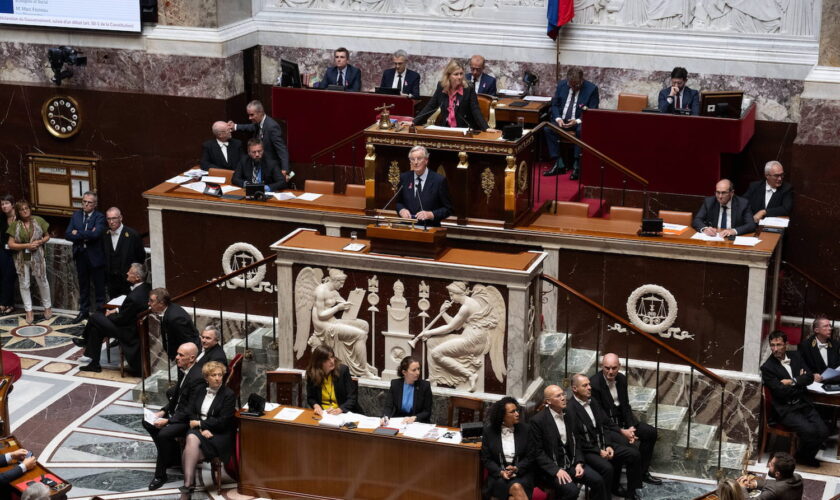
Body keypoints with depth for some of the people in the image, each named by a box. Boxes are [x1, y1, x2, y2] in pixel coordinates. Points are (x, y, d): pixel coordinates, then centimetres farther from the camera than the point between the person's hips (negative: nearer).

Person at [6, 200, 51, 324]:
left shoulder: (38, 220, -3)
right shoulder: (15, 225, -5)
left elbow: (47, 236, 6)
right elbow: (11, 244, -7)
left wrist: (40, 242, -14)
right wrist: (27, 245, -18)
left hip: (37, 257, 0)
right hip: (22, 258, 0)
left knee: (42, 281, 9)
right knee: (24, 284, 5)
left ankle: (47, 307, 25)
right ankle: (29, 311, 15)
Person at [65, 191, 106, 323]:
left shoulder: (99, 217, -8)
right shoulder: (76, 215, 7)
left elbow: (96, 234, -25)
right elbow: (68, 235, -2)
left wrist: (78, 234, -14)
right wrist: (85, 236, -16)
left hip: (95, 256, -5)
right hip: (80, 256, 5)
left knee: (99, 286, 4)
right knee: (83, 285, 16)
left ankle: (100, 311, 14)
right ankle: (84, 311, 27)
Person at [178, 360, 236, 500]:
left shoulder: (229, 395, -3)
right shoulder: (199, 391, 12)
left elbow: (222, 422, -9)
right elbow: (190, 412, 4)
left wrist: (199, 423, -8)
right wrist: (202, 429, -13)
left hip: (219, 435, -4)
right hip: (198, 430, 4)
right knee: (191, 438, -32)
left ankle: (187, 488, -28)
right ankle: (188, 486, -33)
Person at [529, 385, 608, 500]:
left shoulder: (569, 416, 8)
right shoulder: (538, 420, -12)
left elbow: (576, 443, 14)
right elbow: (537, 452, -13)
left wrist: (579, 463, -3)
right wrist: (556, 470, -21)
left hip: (570, 463, 6)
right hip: (550, 467, -6)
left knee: (597, 480, -12)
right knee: (571, 490, -28)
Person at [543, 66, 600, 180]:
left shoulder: (591, 88, -8)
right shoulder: (562, 85, 4)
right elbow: (554, 104, 9)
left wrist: (577, 121, -25)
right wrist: (558, 118, -12)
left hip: (580, 121, -4)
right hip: (562, 120, 4)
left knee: (581, 131, -38)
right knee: (548, 129, -25)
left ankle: (577, 166, -29)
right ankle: (559, 164, -22)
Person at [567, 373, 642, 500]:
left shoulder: (593, 402, 10)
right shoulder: (571, 409, -17)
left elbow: (605, 425, 12)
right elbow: (576, 439, -17)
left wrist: (608, 446, -4)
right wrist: (598, 451, -16)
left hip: (602, 445, 8)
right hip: (586, 450, -8)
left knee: (634, 454, -4)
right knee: (607, 467, -33)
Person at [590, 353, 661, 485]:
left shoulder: (621, 379, 1)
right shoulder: (594, 384, -21)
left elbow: (626, 406, 7)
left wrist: (631, 428, -10)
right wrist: (621, 431, -22)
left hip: (621, 420, 8)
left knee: (650, 433, -3)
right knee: (624, 443, -31)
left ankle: (642, 472, 12)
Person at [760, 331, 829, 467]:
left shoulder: (795, 356, 10)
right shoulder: (767, 368, -8)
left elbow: (810, 377, 2)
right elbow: (781, 392, -15)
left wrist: (793, 381, -13)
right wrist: (800, 382, -3)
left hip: (804, 404, 6)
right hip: (786, 409, -6)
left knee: (822, 431, -13)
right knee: (809, 431, -26)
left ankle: (808, 456, 13)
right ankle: (802, 456, 4)